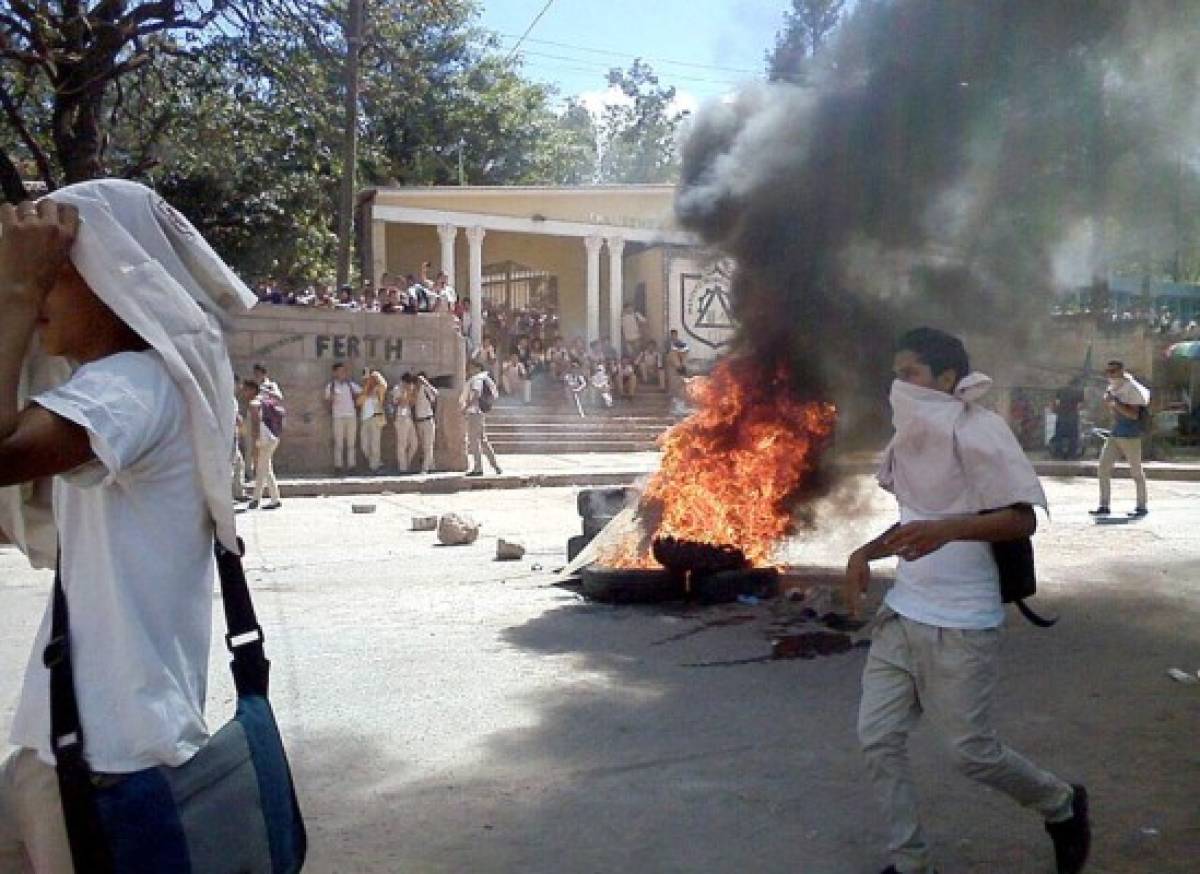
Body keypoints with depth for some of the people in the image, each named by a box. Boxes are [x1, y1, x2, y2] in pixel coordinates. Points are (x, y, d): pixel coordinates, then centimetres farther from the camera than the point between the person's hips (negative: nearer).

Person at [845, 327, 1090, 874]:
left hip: (960, 624, -7)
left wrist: (947, 530, -33)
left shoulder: (977, 431, -13)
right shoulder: (910, 436, 11)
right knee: (877, 739, 4)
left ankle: (1063, 806, 33)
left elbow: (1022, 520, -18)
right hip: (901, 613, 8)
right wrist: (866, 552, 7)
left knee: (972, 751, 3)